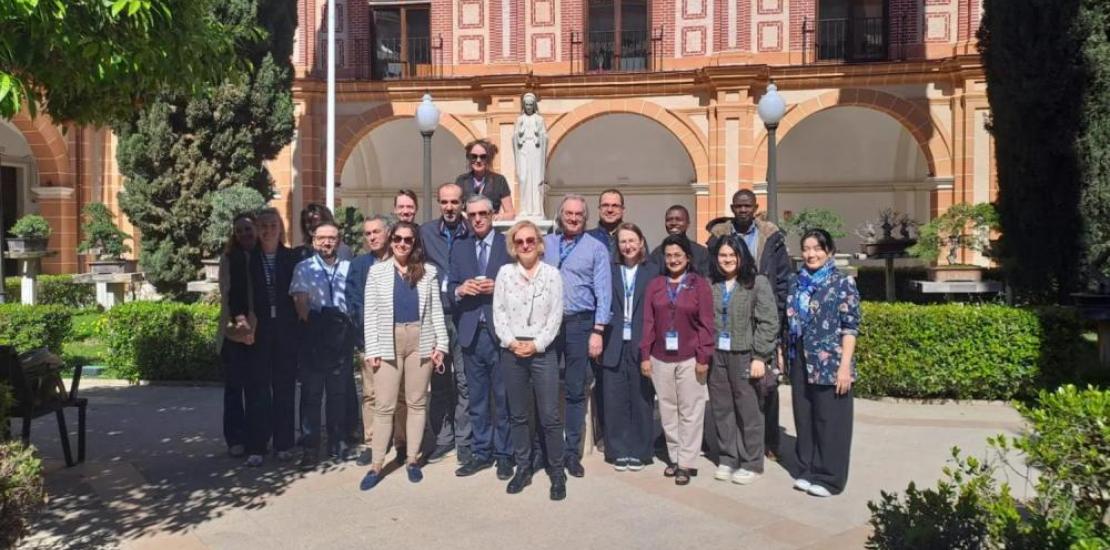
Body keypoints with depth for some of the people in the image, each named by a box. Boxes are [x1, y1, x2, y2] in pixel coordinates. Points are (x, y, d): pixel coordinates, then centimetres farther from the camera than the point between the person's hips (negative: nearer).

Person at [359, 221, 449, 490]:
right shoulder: (377, 271, 4)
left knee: (417, 402, 8)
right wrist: (372, 349, -6)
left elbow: (436, 310, 4)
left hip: (421, 341, 1)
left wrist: (440, 344, -3)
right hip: (388, 342, -1)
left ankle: (412, 459, 19)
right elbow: (370, 313, 1)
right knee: (383, 405, 2)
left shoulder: (427, 271, 5)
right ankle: (376, 465, 9)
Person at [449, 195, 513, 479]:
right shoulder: (459, 248, 12)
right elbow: (450, 289, 10)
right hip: (471, 333, 4)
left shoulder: (509, 245, 1)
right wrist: (460, 289, -11)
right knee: (477, 399, 11)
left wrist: (498, 288, -17)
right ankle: (481, 453, 22)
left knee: (503, 398, 4)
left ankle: (504, 455, 15)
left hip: (501, 332, -3)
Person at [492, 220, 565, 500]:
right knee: (518, 415, 10)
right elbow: (498, 312, 2)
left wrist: (536, 344, -11)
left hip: (543, 350, -2)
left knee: (549, 416, -3)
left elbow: (556, 315, -2)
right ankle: (523, 468, 22)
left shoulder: (552, 274, 1)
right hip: (511, 351, 2)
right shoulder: (504, 272, 5)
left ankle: (557, 472, 9)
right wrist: (511, 342, -10)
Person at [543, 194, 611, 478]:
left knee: (576, 391, 5)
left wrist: (597, 331, -10)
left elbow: (603, 292, -3)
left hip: (579, 324, -2)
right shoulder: (545, 244, 10)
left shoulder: (597, 248, 2)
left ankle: (572, 452, 15)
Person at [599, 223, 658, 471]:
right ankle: (619, 451, 17)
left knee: (641, 400, 6)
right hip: (614, 346, 1)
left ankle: (639, 451, 19)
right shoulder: (609, 270, 7)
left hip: (642, 346, -1)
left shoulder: (653, 271, 3)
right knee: (615, 401, 5)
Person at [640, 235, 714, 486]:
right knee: (667, 411, 11)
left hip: (690, 359, -3)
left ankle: (686, 463, 11)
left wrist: (703, 358, -8)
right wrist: (645, 356, 1)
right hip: (660, 358, 3)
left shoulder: (700, 284, -1)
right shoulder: (655, 284, 7)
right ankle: (674, 457, 24)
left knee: (690, 412, 3)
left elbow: (706, 324, -4)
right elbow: (648, 322, 5)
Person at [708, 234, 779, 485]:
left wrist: (760, 357, -12)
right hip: (716, 355, 4)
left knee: (748, 411, 3)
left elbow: (768, 323, -7)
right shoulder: (712, 285, 8)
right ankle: (727, 459, 23)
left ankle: (751, 463, 16)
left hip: (745, 355, -4)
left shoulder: (758, 283, -4)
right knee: (721, 410, 10)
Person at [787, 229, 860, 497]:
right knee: (804, 418, 12)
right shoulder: (798, 283, 10)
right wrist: (783, 355, 14)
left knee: (830, 421, 3)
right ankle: (807, 471, 25)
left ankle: (829, 478, 15)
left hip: (829, 363, -5)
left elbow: (851, 327, -10)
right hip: (800, 363, 6)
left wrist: (845, 366, -15)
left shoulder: (843, 282, -6)